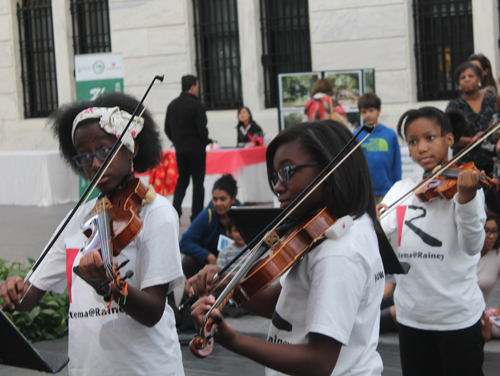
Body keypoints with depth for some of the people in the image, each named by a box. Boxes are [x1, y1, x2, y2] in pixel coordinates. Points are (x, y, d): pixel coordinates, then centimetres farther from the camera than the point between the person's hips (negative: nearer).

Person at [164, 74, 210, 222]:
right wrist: (206, 141, 2)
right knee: (198, 182, 3)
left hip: (180, 149, 6)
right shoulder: (196, 105, -14)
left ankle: (175, 209, -1)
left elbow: (167, 129, 11)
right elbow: (202, 129, -17)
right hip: (196, 149, -6)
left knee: (182, 180, 15)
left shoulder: (172, 105, 7)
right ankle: (196, 215, 5)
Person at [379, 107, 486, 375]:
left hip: (458, 315, -4)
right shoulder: (402, 189, 7)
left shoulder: (464, 184, -7)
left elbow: (472, 247, -20)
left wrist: (466, 200, -37)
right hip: (411, 315, 4)